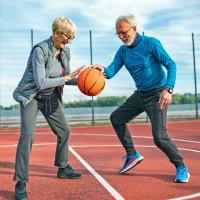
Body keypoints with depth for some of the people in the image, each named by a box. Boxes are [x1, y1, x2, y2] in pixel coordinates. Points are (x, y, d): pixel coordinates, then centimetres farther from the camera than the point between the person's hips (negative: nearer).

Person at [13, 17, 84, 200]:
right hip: (31, 96, -7)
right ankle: (20, 183, -12)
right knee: (28, 134, -21)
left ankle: (63, 168, 31)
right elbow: (41, 83, -28)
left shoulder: (65, 51, -3)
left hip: (51, 97, 7)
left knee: (64, 131, 11)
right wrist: (66, 78, -25)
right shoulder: (40, 50, -25)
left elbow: (66, 78, 4)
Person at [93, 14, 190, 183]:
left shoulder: (151, 43, -13)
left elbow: (171, 65, -14)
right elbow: (112, 70, -8)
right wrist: (103, 71, -33)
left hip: (158, 94, -7)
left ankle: (181, 167, 8)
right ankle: (132, 155, 21)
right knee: (116, 118, 11)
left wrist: (168, 89, -28)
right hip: (140, 94, 8)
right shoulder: (122, 51, 5)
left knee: (159, 136, -15)